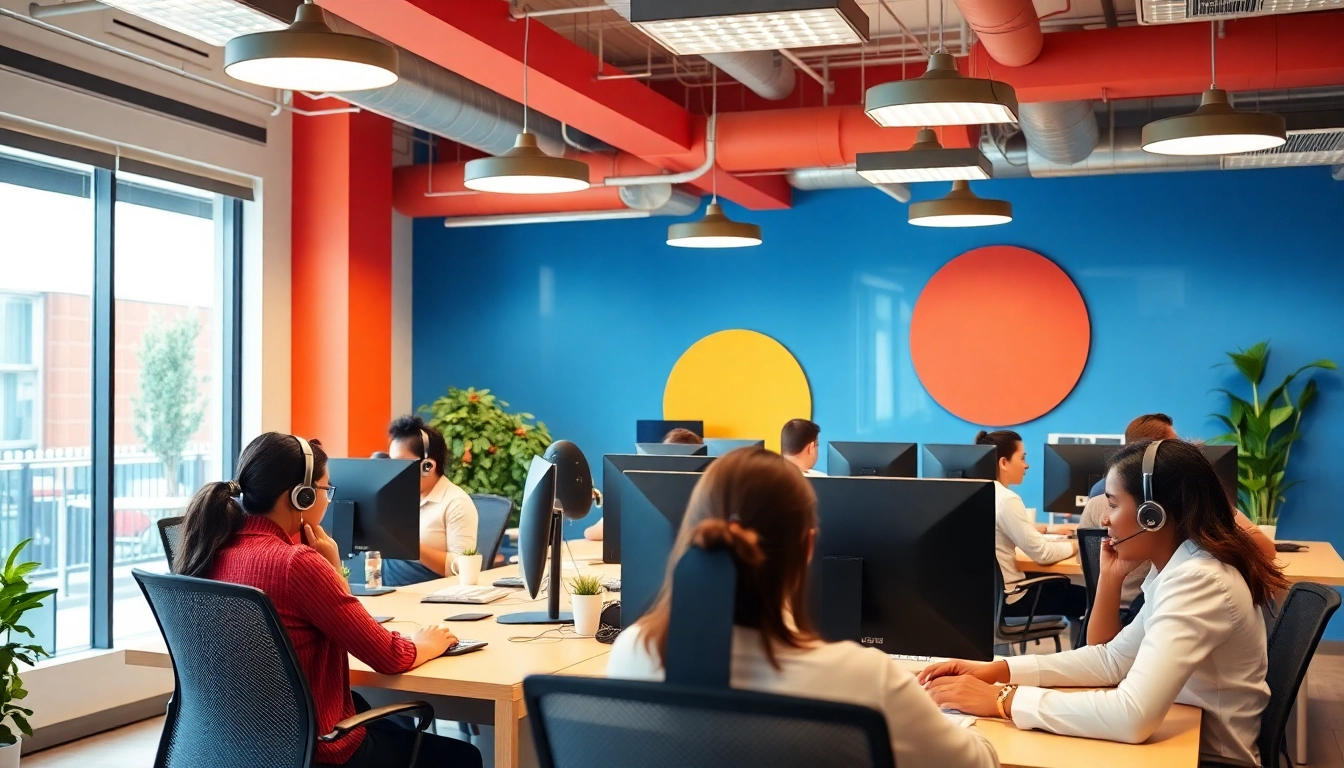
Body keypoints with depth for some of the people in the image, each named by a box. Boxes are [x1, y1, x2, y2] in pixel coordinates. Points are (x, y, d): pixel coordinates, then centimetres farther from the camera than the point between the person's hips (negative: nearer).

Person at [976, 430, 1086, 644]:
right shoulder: (1006, 500, -23)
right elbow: (1042, 553, -20)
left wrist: (1049, 529, 17)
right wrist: (1076, 545, -4)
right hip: (1005, 598, -9)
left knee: (1062, 583, 28)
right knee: (1085, 597, 8)